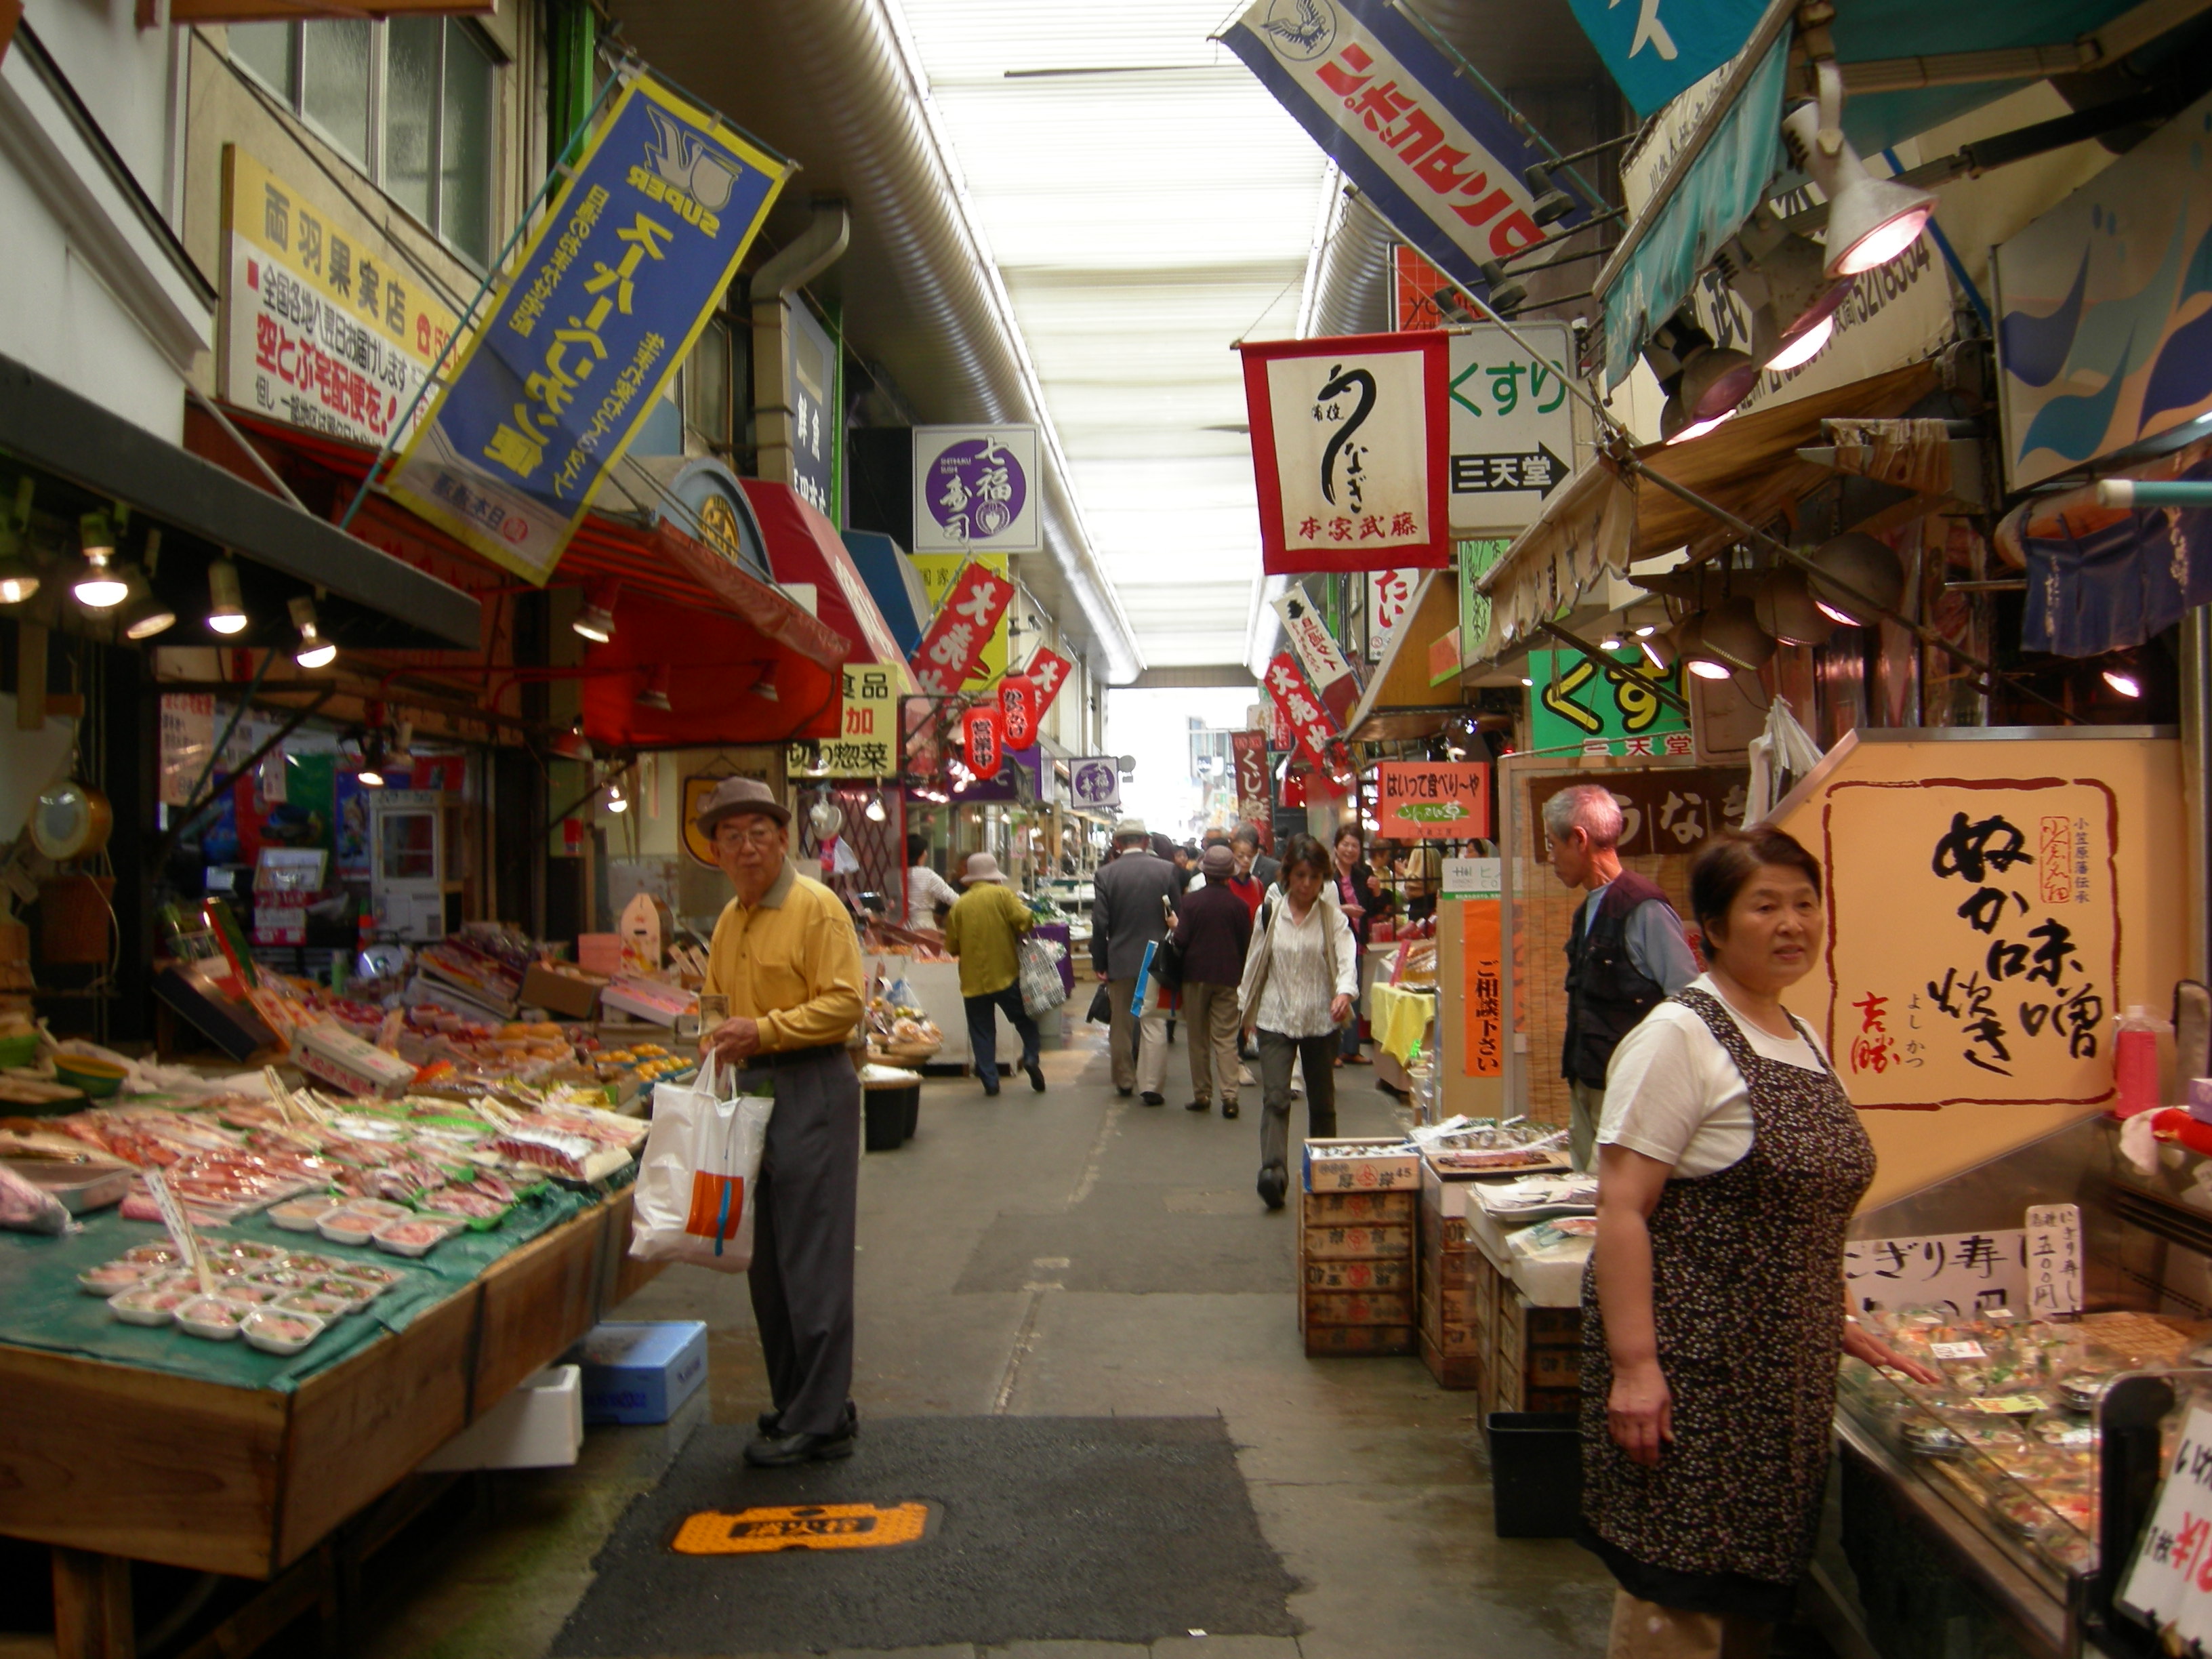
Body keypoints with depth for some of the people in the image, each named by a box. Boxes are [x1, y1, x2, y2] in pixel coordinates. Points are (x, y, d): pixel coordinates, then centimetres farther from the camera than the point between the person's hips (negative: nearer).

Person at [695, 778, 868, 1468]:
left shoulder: (816, 908, -10)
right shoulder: (729, 920, 15)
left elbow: (843, 1004, -16)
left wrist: (763, 1030, -21)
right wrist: (717, 1043, 8)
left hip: (812, 1090, -8)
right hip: (751, 1090, 9)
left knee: (811, 1261, -4)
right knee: (766, 1261, 14)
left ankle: (819, 1422, 4)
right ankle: (792, 1405, 26)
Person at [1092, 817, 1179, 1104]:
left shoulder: (1105, 875, -6)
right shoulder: (1167, 870, -4)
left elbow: (1100, 925, -7)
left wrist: (1100, 963, 2)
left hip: (1119, 960, 0)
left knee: (1122, 1024, 14)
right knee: (1154, 1023, 0)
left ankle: (1124, 1080, 26)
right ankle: (1152, 1086, -6)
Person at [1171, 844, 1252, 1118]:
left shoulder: (1191, 901, -10)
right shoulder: (1239, 905, -6)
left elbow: (1181, 939, -11)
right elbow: (1247, 944, 2)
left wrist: (1175, 925, 9)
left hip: (1196, 974, -1)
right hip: (1228, 975, 1)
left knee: (1198, 1038, 10)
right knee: (1226, 1038, 2)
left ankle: (1202, 1095, 12)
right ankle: (1229, 1095, -8)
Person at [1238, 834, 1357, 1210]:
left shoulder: (1333, 917, -1)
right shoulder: (1269, 914, 3)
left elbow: (1347, 957, -14)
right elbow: (1255, 964, 11)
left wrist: (1344, 992, -34)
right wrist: (1247, 1010, 12)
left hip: (1320, 1020, 0)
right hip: (1275, 1019, 0)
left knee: (1322, 1101, 11)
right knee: (1275, 1097, -14)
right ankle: (1273, 1172, -24)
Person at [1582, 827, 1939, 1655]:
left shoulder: (1804, 1040, 12)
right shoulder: (1679, 1035, -13)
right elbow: (1621, 1208, -18)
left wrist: (1833, 1323, 18)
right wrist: (1632, 1364, -23)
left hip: (1786, 1371, 8)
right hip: (1691, 1366, -8)